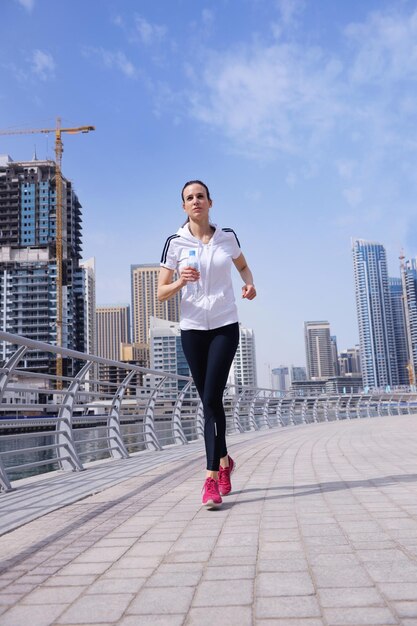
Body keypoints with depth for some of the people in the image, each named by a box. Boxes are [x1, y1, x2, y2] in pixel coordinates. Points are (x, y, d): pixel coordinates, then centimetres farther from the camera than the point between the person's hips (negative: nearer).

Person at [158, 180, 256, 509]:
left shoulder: (227, 236, 3)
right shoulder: (176, 243, 0)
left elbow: (243, 266, 23)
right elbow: (161, 293, -1)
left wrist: (250, 284, 1)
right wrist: (180, 282, -21)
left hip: (225, 326, -1)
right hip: (193, 328, 1)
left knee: (211, 398, -13)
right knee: (210, 401, 8)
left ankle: (212, 477, -9)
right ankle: (225, 460, 30)